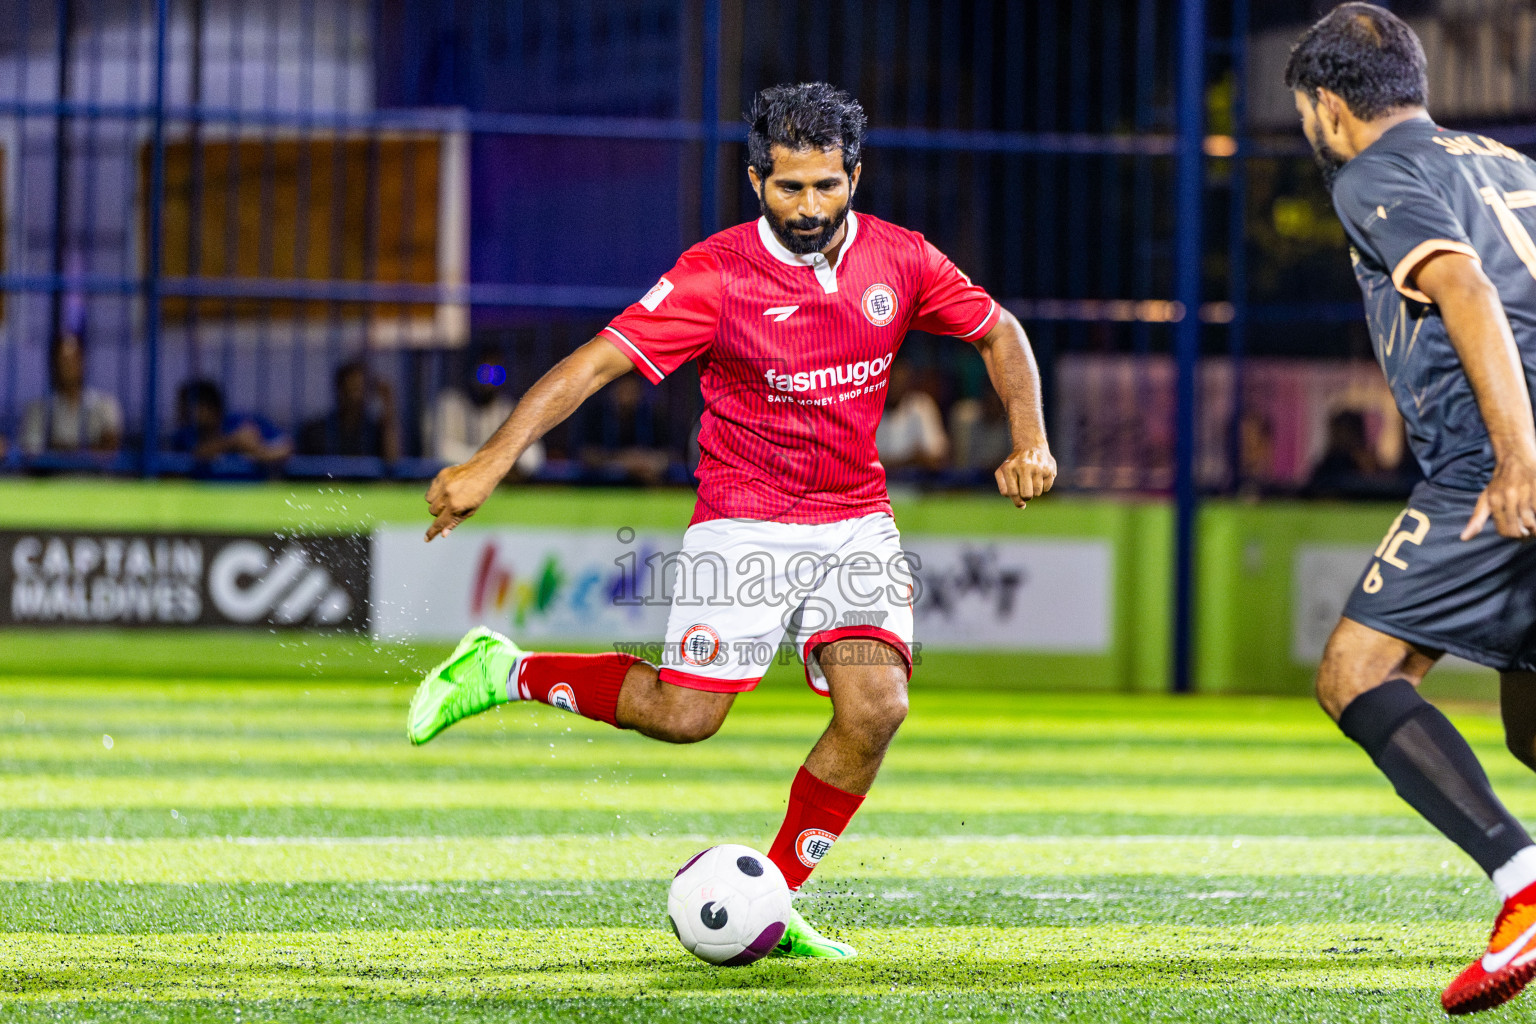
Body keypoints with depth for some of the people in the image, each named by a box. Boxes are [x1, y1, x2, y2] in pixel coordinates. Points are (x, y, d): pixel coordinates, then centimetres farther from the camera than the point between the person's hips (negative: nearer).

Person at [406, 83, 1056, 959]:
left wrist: (1029, 440, -2)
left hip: (858, 518, 4)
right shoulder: (718, 274, -16)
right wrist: (492, 461, -31)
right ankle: (505, 672, 12)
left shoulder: (898, 260, -3)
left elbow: (999, 332, 13)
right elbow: (598, 361, -21)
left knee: (876, 709, -16)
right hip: (745, 521, -4)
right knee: (685, 715, -13)